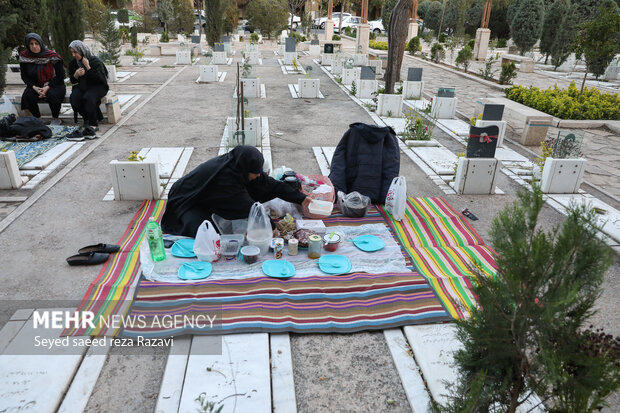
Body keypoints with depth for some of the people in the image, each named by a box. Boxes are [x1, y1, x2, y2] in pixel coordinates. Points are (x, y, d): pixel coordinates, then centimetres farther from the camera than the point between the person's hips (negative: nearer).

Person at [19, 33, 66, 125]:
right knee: (28, 96, -26)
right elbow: (24, 76, 5)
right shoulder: (24, 56, -2)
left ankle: (55, 119, -9)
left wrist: (47, 87, -19)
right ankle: (37, 118, -2)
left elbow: (60, 75, -10)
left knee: (52, 95, -35)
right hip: (36, 85, 3)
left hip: (54, 85, -3)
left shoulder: (52, 56, -12)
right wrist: (34, 87, -14)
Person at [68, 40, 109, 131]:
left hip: (97, 86, -5)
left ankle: (93, 124, -28)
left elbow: (100, 79, -21)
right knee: (74, 98, -25)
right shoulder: (73, 63, 5)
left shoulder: (95, 61, -12)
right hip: (82, 86, 5)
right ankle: (87, 119, -4)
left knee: (88, 97, -35)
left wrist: (88, 67, -26)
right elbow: (72, 81, 11)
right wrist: (76, 75, -13)